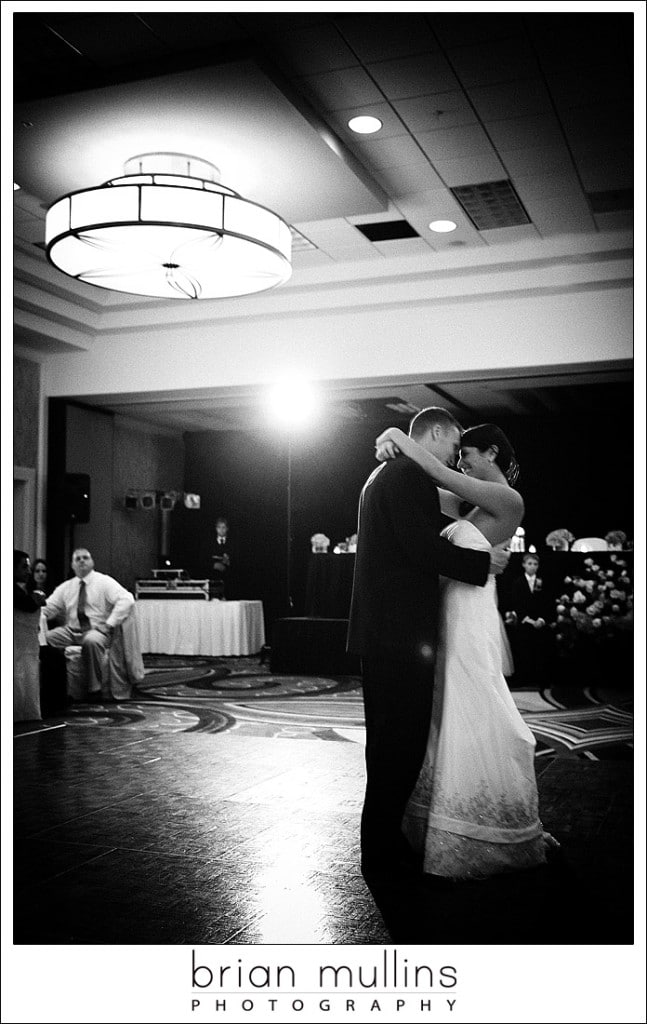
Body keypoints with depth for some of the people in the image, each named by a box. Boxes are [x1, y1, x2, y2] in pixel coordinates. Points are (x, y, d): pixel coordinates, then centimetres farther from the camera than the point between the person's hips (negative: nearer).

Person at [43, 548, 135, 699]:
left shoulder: (105, 582, 1)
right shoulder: (66, 587, 16)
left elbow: (127, 600, -12)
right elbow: (49, 607, 8)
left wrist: (109, 624, -18)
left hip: (96, 630, -4)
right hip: (71, 630, 4)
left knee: (91, 641, -39)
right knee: (44, 638, -23)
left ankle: (95, 689, -27)